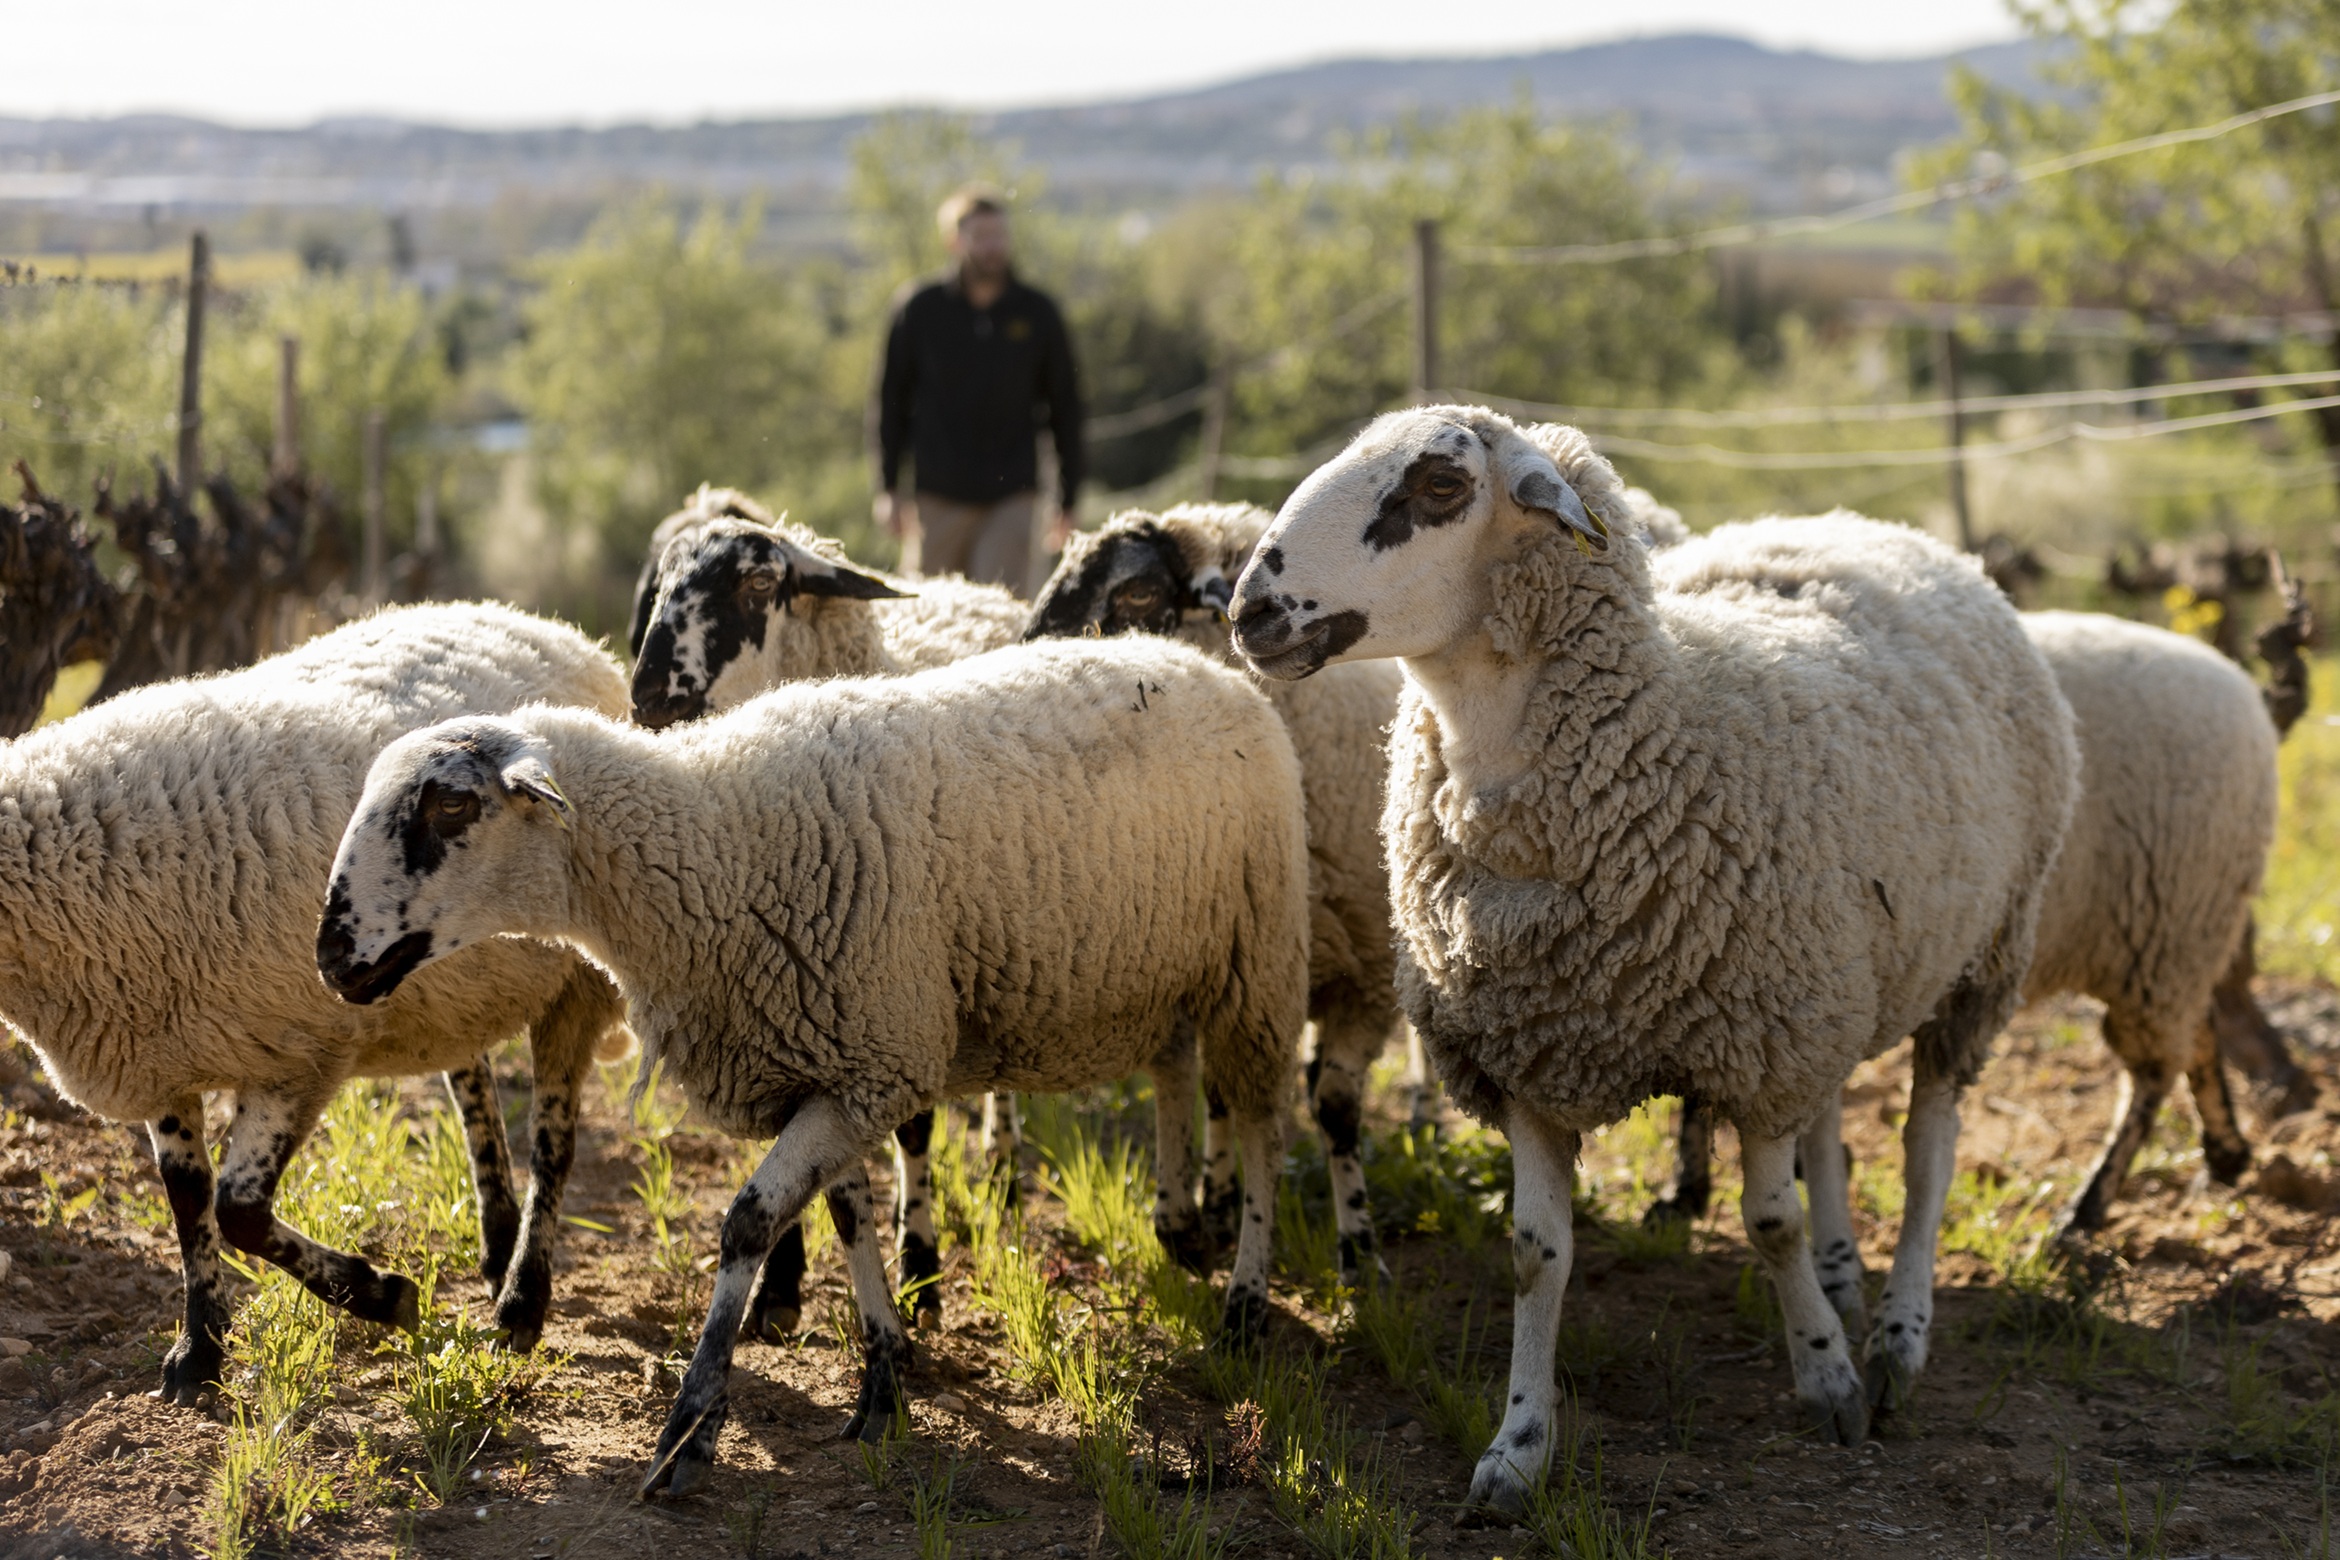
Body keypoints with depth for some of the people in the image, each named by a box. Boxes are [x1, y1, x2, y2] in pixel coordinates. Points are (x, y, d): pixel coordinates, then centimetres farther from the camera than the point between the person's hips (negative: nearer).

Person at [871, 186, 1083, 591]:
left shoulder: (1036, 313, 5)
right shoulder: (920, 310, 3)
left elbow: (1065, 406, 12)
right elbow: (891, 398, 8)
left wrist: (1068, 497, 9)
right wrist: (888, 488, 4)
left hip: (1012, 499, 0)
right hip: (937, 501, 0)